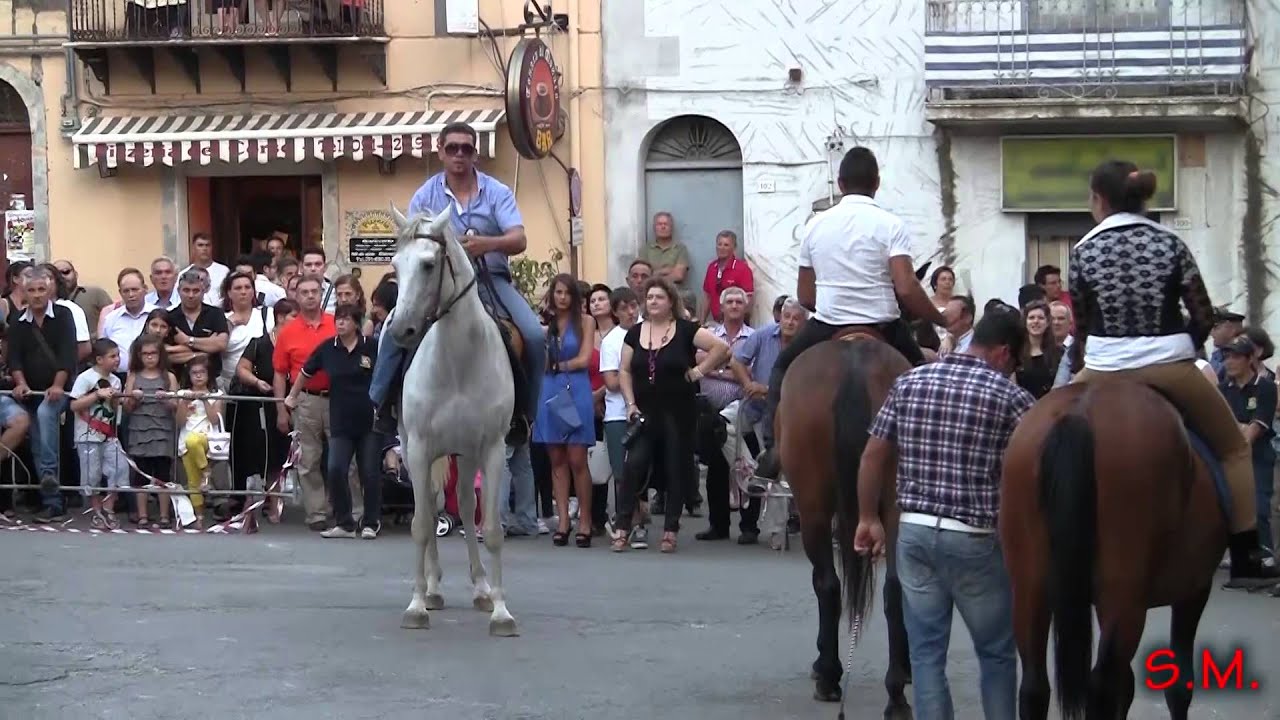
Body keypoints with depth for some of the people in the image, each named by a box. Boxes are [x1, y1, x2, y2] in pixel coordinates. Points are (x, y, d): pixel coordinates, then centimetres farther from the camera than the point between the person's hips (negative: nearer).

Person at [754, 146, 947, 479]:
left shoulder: (816, 225, 5)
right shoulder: (890, 225, -7)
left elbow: (805, 297, 9)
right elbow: (906, 290, -18)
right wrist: (942, 321, -5)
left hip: (827, 327, 2)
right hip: (883, 330, -2)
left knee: (784, 367, 27)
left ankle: (774, 449, 13)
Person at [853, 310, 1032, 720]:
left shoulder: (909, 383, 6)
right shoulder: (1011, 397, -7)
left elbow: (873, 457, 8)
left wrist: (869, 518, 16)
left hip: (914, 532, 4)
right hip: (975, 539, -4)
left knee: (926, 650, 10)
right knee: (996, 651, 13)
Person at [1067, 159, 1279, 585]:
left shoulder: (1084, 250, -1)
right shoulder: (1170, 242, 0)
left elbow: (1081, 326, 6)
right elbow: (1204, 317, 1)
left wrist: (1078, 369, 22)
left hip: (1102, 373, 0)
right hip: (1171, 369, 0)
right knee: (1234, 449, 19)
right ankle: (1246, 559, 15)